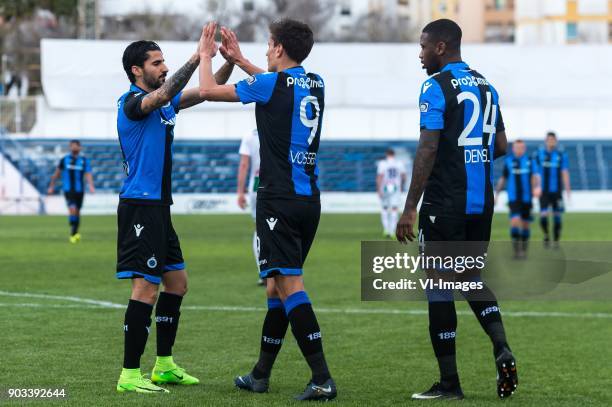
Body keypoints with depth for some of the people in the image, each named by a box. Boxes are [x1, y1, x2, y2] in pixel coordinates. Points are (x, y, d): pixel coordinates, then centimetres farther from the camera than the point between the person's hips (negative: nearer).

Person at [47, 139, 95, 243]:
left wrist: (91, 186, -27)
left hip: (79, 190, 2)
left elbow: (88, 174, -10)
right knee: (72, 209, -19)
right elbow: (57, 173, 12)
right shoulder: (64, 160, 2)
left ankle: (74, 234, 26)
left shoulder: (85, 161, 1)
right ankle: (73, 233, -11)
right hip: (68, 190, -2)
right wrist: (51, 186, 15)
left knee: (77, 212, 10)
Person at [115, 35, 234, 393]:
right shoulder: (132, 102, -12)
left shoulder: (164, 103, 14)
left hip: (159, 207, 10)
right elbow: (162, 96, -32)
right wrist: (198, 58, -32)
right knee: (147, 288, -12)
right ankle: (130, 374, -8)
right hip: (140, 206, -10)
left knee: (177, 283, 13)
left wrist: (230, 61, 1)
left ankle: (164, 366, 21)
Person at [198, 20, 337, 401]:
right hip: (309, 198, 8)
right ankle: (261, 374, 25)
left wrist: (206, 54, 19)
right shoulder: (315, 84, 11)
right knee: (277, 284, 16)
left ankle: (322, 378, -20)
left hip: (279, 199, -8)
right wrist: (240, 60, 39)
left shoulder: (269, 84, -10)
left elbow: (209, 90, 1)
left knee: (290, 285, -11)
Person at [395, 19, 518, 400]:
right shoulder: (486, 86, 12)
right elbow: (501, 146, 16)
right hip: (482, 203, 7)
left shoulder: (436, 87, -10)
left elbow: (428, 150, -17)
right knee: (471, 277, 20)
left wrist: (410, 209, -16)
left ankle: (449, 383, 3)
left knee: (439, 285, 1)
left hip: (445, 205, -7)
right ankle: (502, 348, -4)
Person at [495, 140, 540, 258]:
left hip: (526, 198, 1)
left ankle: (523, 250, 22)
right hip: (513, 198, -1)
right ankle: (516, 250, -12)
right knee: (515, 221, -18)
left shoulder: (530, 161, 4)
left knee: (525, 225, 7)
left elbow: (535, 176, -7)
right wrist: (496, 194, 11)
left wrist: (537, 187, -27)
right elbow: (503, 179, 13)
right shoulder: (508, 161, 6)